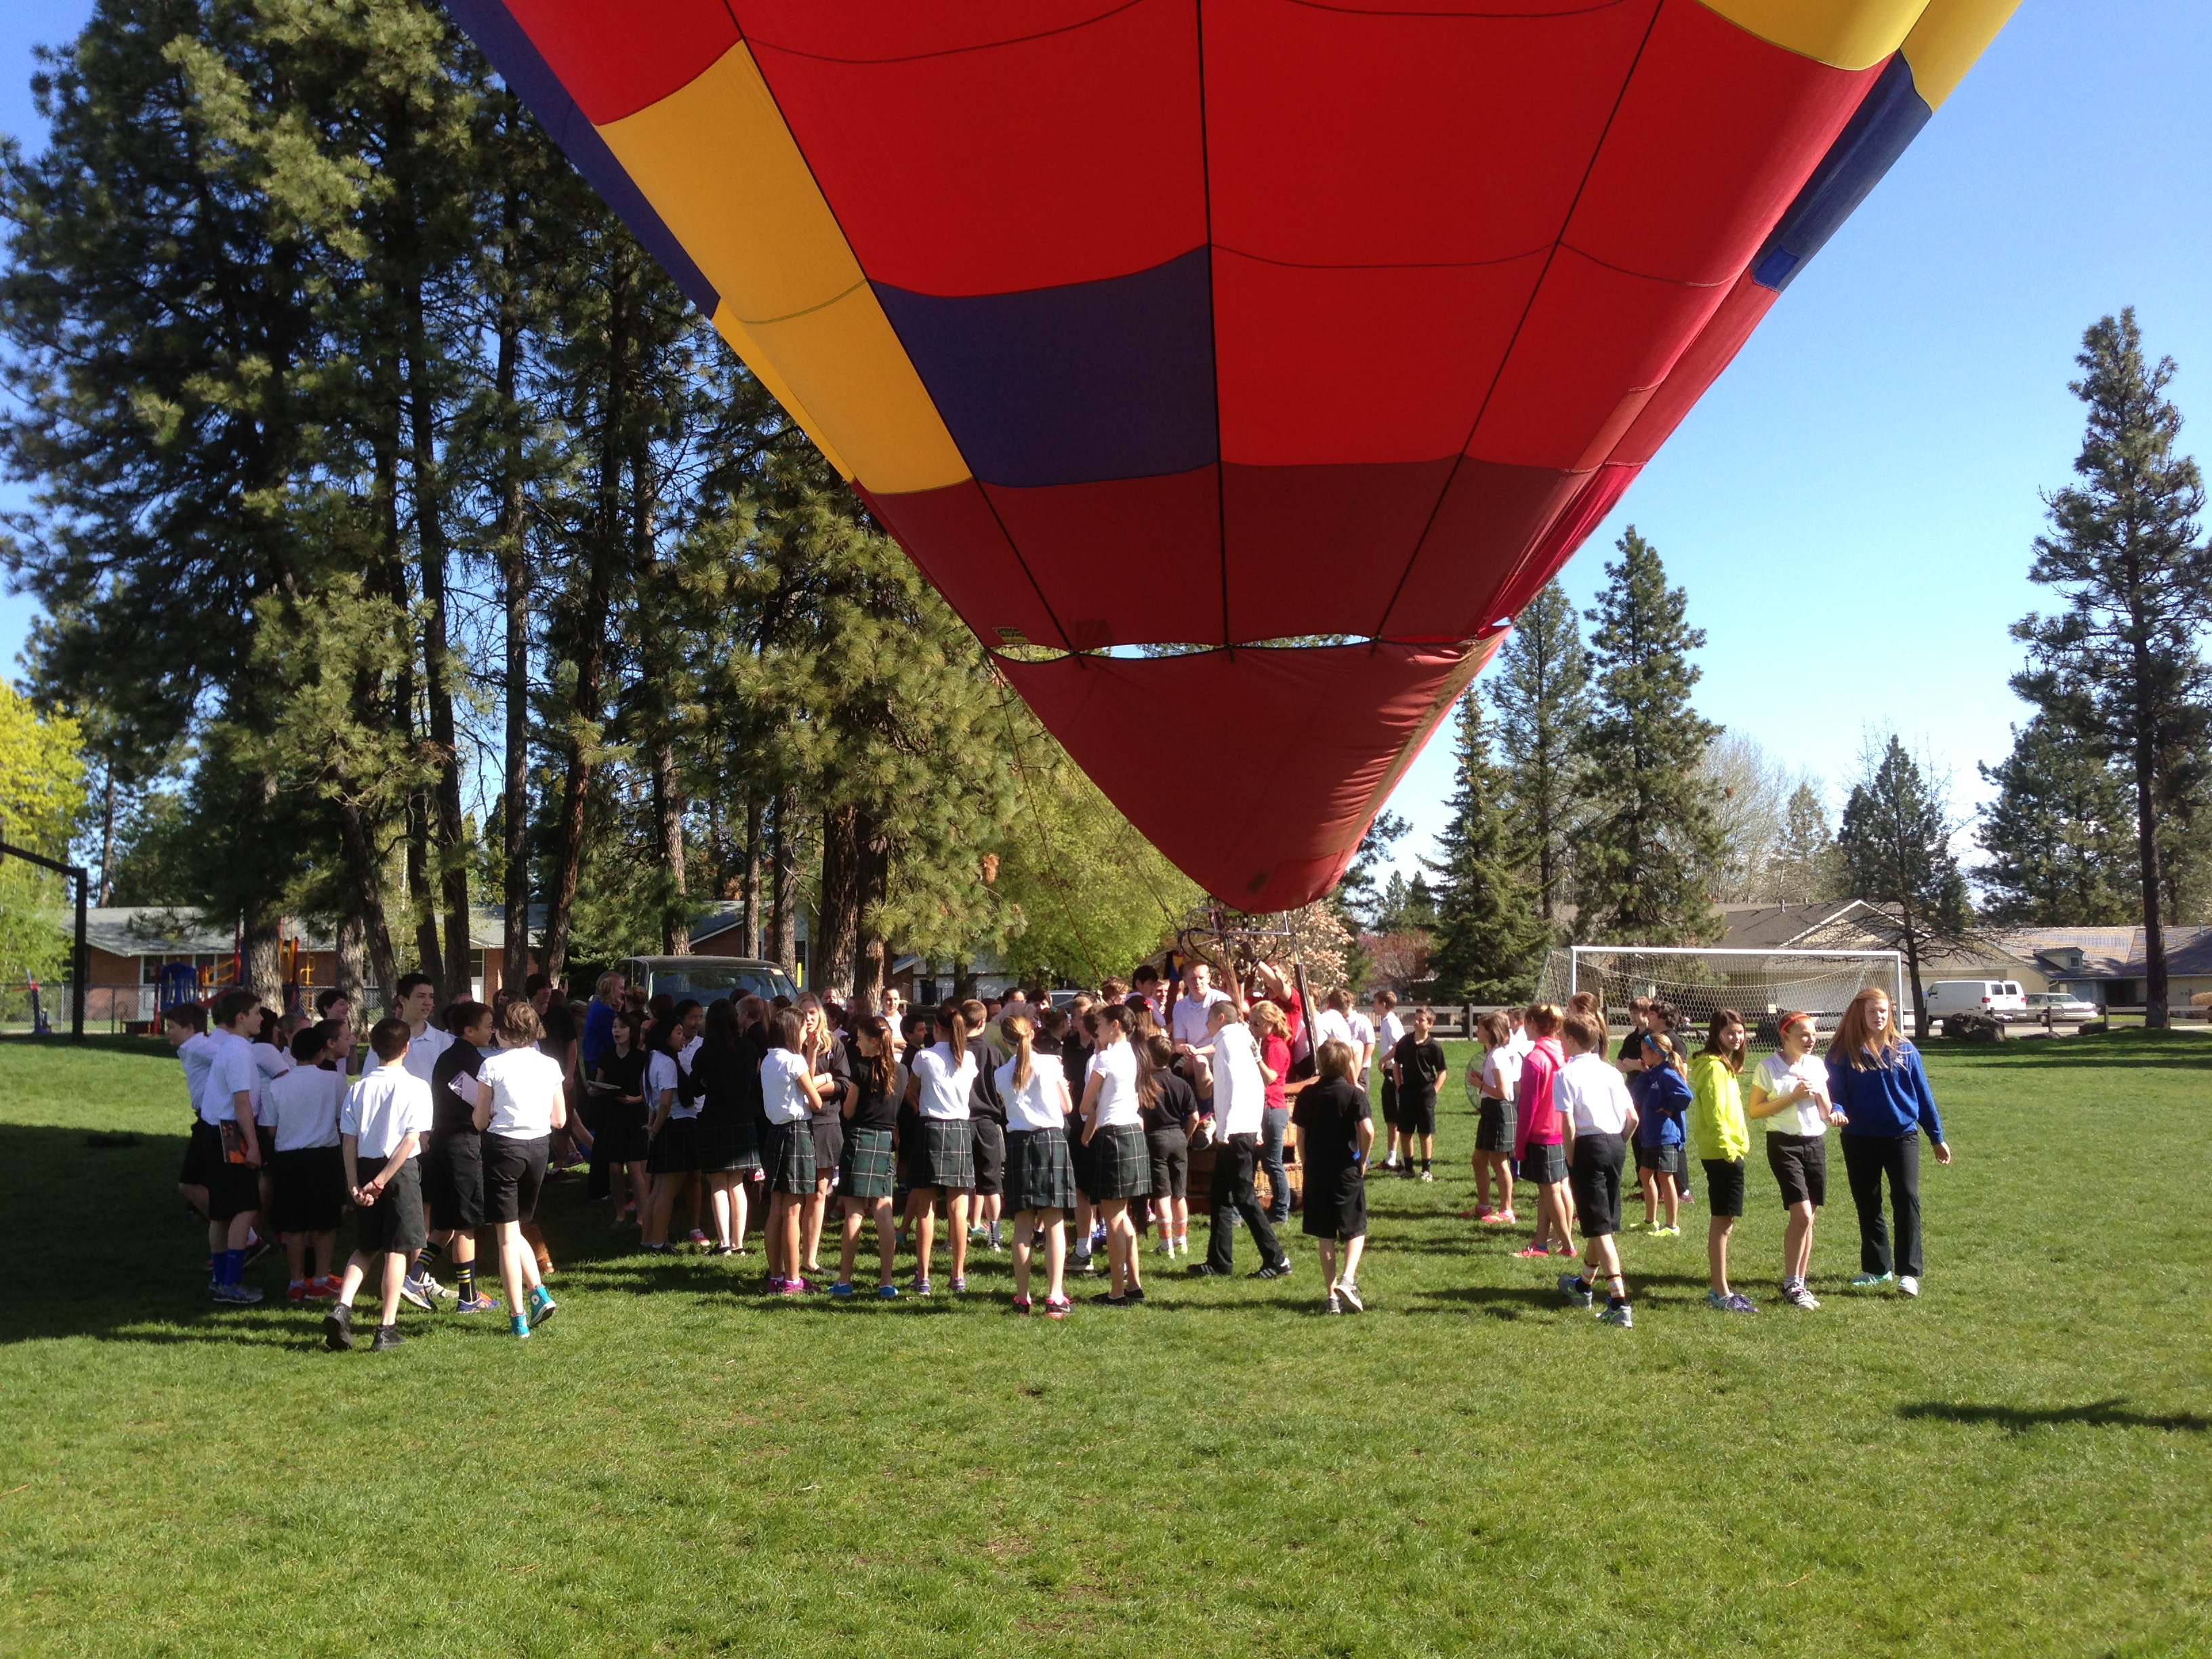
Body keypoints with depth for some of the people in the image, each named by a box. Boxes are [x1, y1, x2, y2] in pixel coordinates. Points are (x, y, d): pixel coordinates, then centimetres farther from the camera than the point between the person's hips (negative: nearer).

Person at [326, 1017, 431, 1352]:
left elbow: (348, 1140, -1)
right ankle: (387, 1328, 2)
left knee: (365, 1248, 18)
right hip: (401, 1171, -4)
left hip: (365, 1169, 4)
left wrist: (355, 1184, -1)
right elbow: (411, 1139, -15)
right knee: (396, 1250, 2)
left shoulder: (360, 1089, 3)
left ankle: (342, 1307, -2)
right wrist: (381, 1181, -14)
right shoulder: (416, 1087, -8)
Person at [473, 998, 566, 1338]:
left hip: (503, 1147, -4)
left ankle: (518, 1317, 3)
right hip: (539, 1147, 4)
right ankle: (539, 1293, 5)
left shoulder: (493, 1065, -8)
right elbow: (560, 1120, 6)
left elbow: (480, 1121, -4)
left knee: (507, 1235, 2)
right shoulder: (550, 1066, 2)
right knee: (516, 1230, 21)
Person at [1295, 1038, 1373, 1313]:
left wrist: (1306, 1162, 12)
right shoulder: (1354, 1094, -8)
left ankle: (1331, 1295, 11)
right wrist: (1363, 1160, -5)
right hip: (1347, 1169, -3)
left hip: (1316, 1169, 3)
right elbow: (1367, 1130, -19)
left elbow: (1300, 1134, 1)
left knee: (1325, 1236, 10)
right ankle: (1348, 1279, -14)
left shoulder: (1308, 1095, 1)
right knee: (1355, 1230, 9)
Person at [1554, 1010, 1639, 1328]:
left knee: (1598, 1227, -4)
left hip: (1589, 1147, -7)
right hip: (1616, 1145, 7)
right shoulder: (1610, 1071, 9)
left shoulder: (1565, 1074, -9)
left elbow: (1569, 1124, -15)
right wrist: (1619, 1146, 17)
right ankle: (1585, 1284, 40)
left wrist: (1571, 1160, -4)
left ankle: (1619, 1302, -13)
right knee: (1603, 1222, 19)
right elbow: (1633, 1118, 7)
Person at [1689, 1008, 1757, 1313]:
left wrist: (1735, 1146, 15)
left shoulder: (1724, 1065, 16)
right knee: (1722, 1223, -6)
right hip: (1723, 1152, -10)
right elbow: (1715, 1114, -20)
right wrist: (1728, 1148, -18)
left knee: (1722, 1223, 15)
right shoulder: (1714, 1067, -15)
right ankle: (1721, 1293, -2)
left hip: (1724, 1152, 10)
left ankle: (1717, 1287, 22)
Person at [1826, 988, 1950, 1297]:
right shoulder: (1843, 1052, -2)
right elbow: (1834, 1092, -2)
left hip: (1902, 1135, -1)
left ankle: (1909, 1272, -8)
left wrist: (1937, 1137, 10)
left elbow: (1923, 1094, 7)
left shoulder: (1904, 1049, 2)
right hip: (1860, 1140, 1)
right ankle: (1876, 1268, 23)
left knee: (1907, 1198, -12)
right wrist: (1836, 1110, -25)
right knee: (1867, 1205, 10)